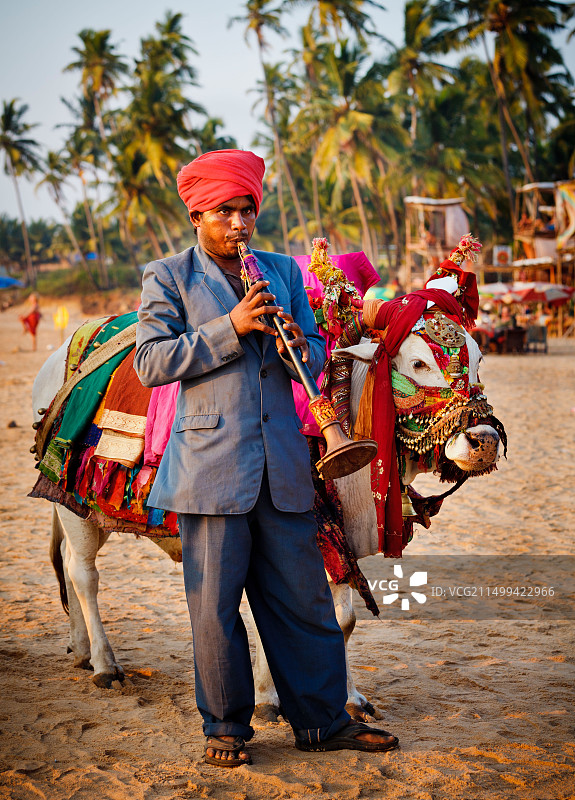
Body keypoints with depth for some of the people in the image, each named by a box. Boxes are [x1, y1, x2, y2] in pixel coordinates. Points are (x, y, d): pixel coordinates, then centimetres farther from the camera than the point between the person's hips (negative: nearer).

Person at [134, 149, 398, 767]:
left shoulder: (283, 271, 15)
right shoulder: (168, 277, 3)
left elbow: (315, 359, 15)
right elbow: (151, 363, -8)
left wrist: (298, 343, -10)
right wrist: (232, 328, -15)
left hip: (283, 465, 4)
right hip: (210, 465, -3)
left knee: (306, 599, 8)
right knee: (215, 606, 3)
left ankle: (322, 720, 20)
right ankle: (225, 728, 18)